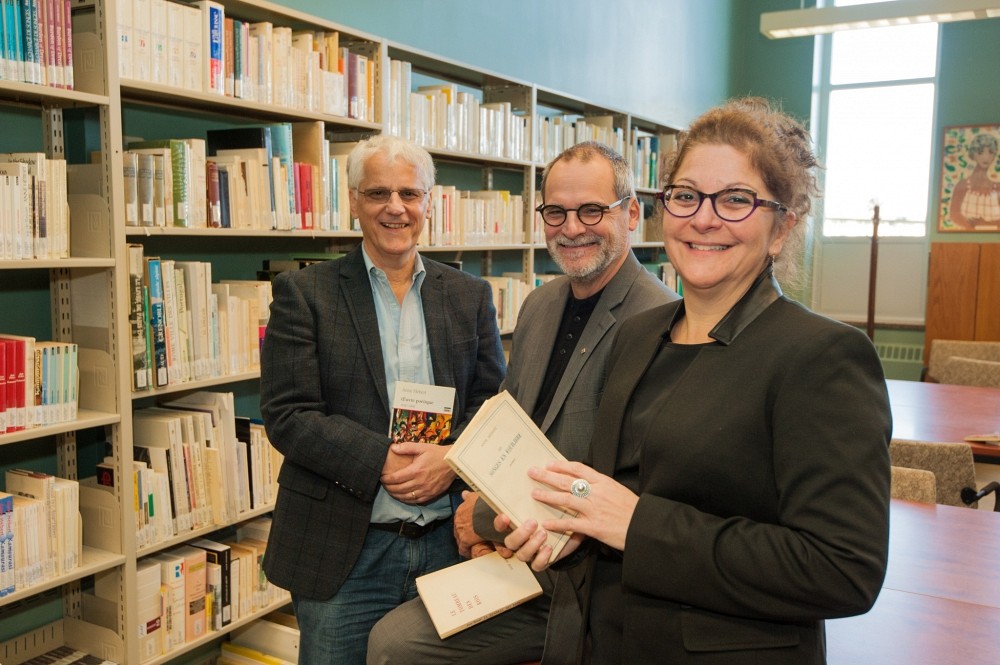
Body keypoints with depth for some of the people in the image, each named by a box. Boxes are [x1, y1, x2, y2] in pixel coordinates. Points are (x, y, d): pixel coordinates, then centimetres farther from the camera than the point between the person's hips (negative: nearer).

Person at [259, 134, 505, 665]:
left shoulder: (470, 296, 8)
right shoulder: (303, 293, -1)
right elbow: (286, 414, -8)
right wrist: (381, 463, -18)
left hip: (449, 543, 3)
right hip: (344, 555, -2)